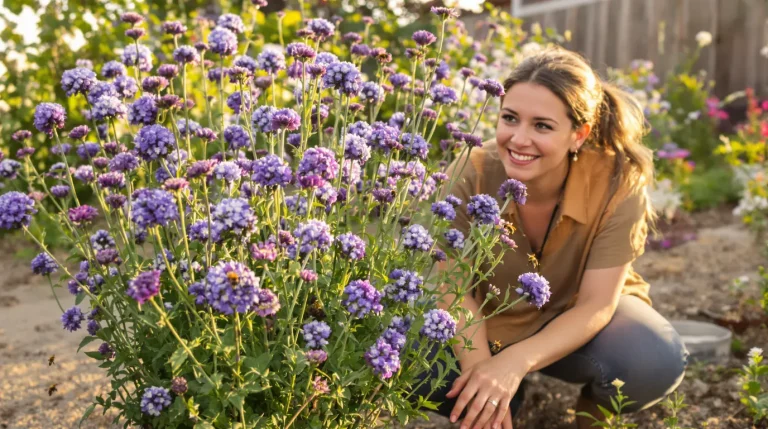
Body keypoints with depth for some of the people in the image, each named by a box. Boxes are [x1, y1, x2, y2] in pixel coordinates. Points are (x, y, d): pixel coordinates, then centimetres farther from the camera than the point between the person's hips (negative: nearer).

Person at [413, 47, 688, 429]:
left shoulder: (618, 181, -27)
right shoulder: (472, 173, -25)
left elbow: (595, 305, -25)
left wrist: (516, 361, -41)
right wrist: (479, 365, -38)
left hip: (581, 321, 0)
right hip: (493, 323, 1)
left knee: (656, 362, -31)